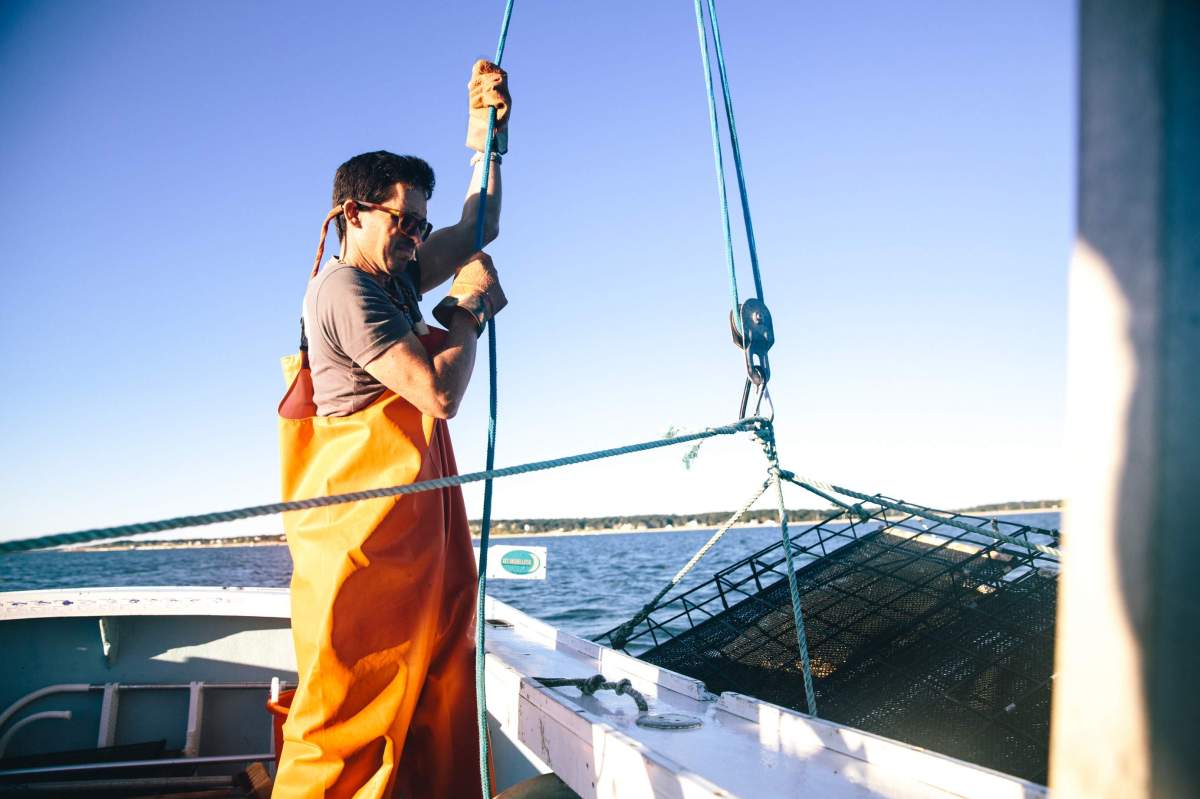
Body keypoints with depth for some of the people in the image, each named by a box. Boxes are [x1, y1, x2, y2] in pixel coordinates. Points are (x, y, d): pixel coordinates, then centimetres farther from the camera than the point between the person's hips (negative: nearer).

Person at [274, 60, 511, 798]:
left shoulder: (394, 279, 15)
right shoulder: (345, 289, -12)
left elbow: (474, 235, 27)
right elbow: (440, 392, -19)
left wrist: (488, 136, 18)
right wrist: (471, 307, -4)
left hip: (416, 527, 10)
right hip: (366, 533, -10)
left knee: (435, 704, 12)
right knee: (354, 710, -3)